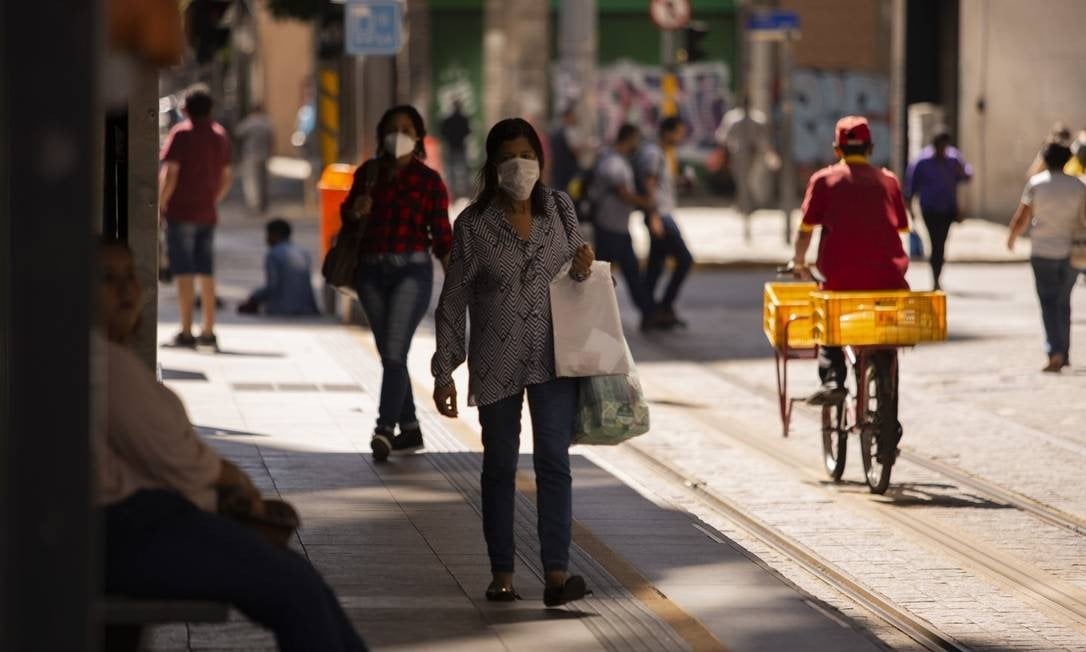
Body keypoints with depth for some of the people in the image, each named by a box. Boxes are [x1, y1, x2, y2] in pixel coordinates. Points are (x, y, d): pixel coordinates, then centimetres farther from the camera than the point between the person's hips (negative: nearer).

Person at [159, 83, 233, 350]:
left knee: (184, 273, -5)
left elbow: (170, 175, -14)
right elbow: (226, 178, 13)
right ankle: (209, 331, 12)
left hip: (181, 213, -6)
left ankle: (186, 332, -7)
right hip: (208, 214, 6)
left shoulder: (181, 133, -9)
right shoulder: (220, 135, 10)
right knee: (206, 272, 11)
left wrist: (160, 205, -7)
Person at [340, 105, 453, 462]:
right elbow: (346, 211, 20)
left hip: (411, 270, -5)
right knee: (388, 354, 9)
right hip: (372, 271, 5)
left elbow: (441, 233, 0)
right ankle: (410, 429, 18)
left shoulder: (428, 181, -1)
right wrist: (355, 210, -3)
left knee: (394, 352, -15)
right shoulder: (369, 172, 9)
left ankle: (385, 429, -22)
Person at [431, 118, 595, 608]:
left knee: (553, 459, -10)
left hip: (553, 358, 1)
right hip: (496, 362, -1)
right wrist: (443, 373, -5)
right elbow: (453, 301, -3)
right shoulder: (474, 224, -8)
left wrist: (582, 270, -9)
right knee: (499, 465, 8)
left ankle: (557, 574, -14)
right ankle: (502, 574, 17)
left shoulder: (560, 209, 1)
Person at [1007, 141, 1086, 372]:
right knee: (1063, 303, 16)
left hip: (1043, 252, -2)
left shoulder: (1036, 183, -6)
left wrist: (1012, 238, 15)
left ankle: (1055, 352, -18)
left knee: (1049, 303, -1)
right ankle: (1064, 354, 21)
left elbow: (1022, 219, -3)